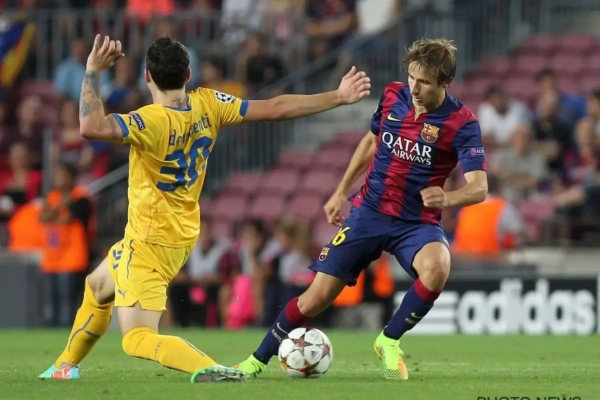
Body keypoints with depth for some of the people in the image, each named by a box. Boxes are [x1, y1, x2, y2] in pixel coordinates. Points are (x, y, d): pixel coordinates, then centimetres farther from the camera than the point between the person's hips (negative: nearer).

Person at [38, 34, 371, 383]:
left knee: (138, 339, -14)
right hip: (181, 236, 9)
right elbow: (275, 108, -6)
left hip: (149, 241, -9)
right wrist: (338, 97, 0)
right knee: (97, 287, 32)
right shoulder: (207, 105, -8)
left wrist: (94, 72, -30)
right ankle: (65, 367, 44)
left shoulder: (153, 121, -28)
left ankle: (211, 370, -33)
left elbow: (92, 127, -42)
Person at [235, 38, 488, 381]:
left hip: (418, 222, -3)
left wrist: (448, 198, -45)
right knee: (316, 298, 0)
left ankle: (390, 341, -12)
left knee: (437, 267, -36)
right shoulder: (393, 96, -3)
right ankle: (258, 360, 21)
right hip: (369, 212, 3)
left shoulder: (462, 122, -16)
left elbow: (479, 188, -24)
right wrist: (341, 192, 18)